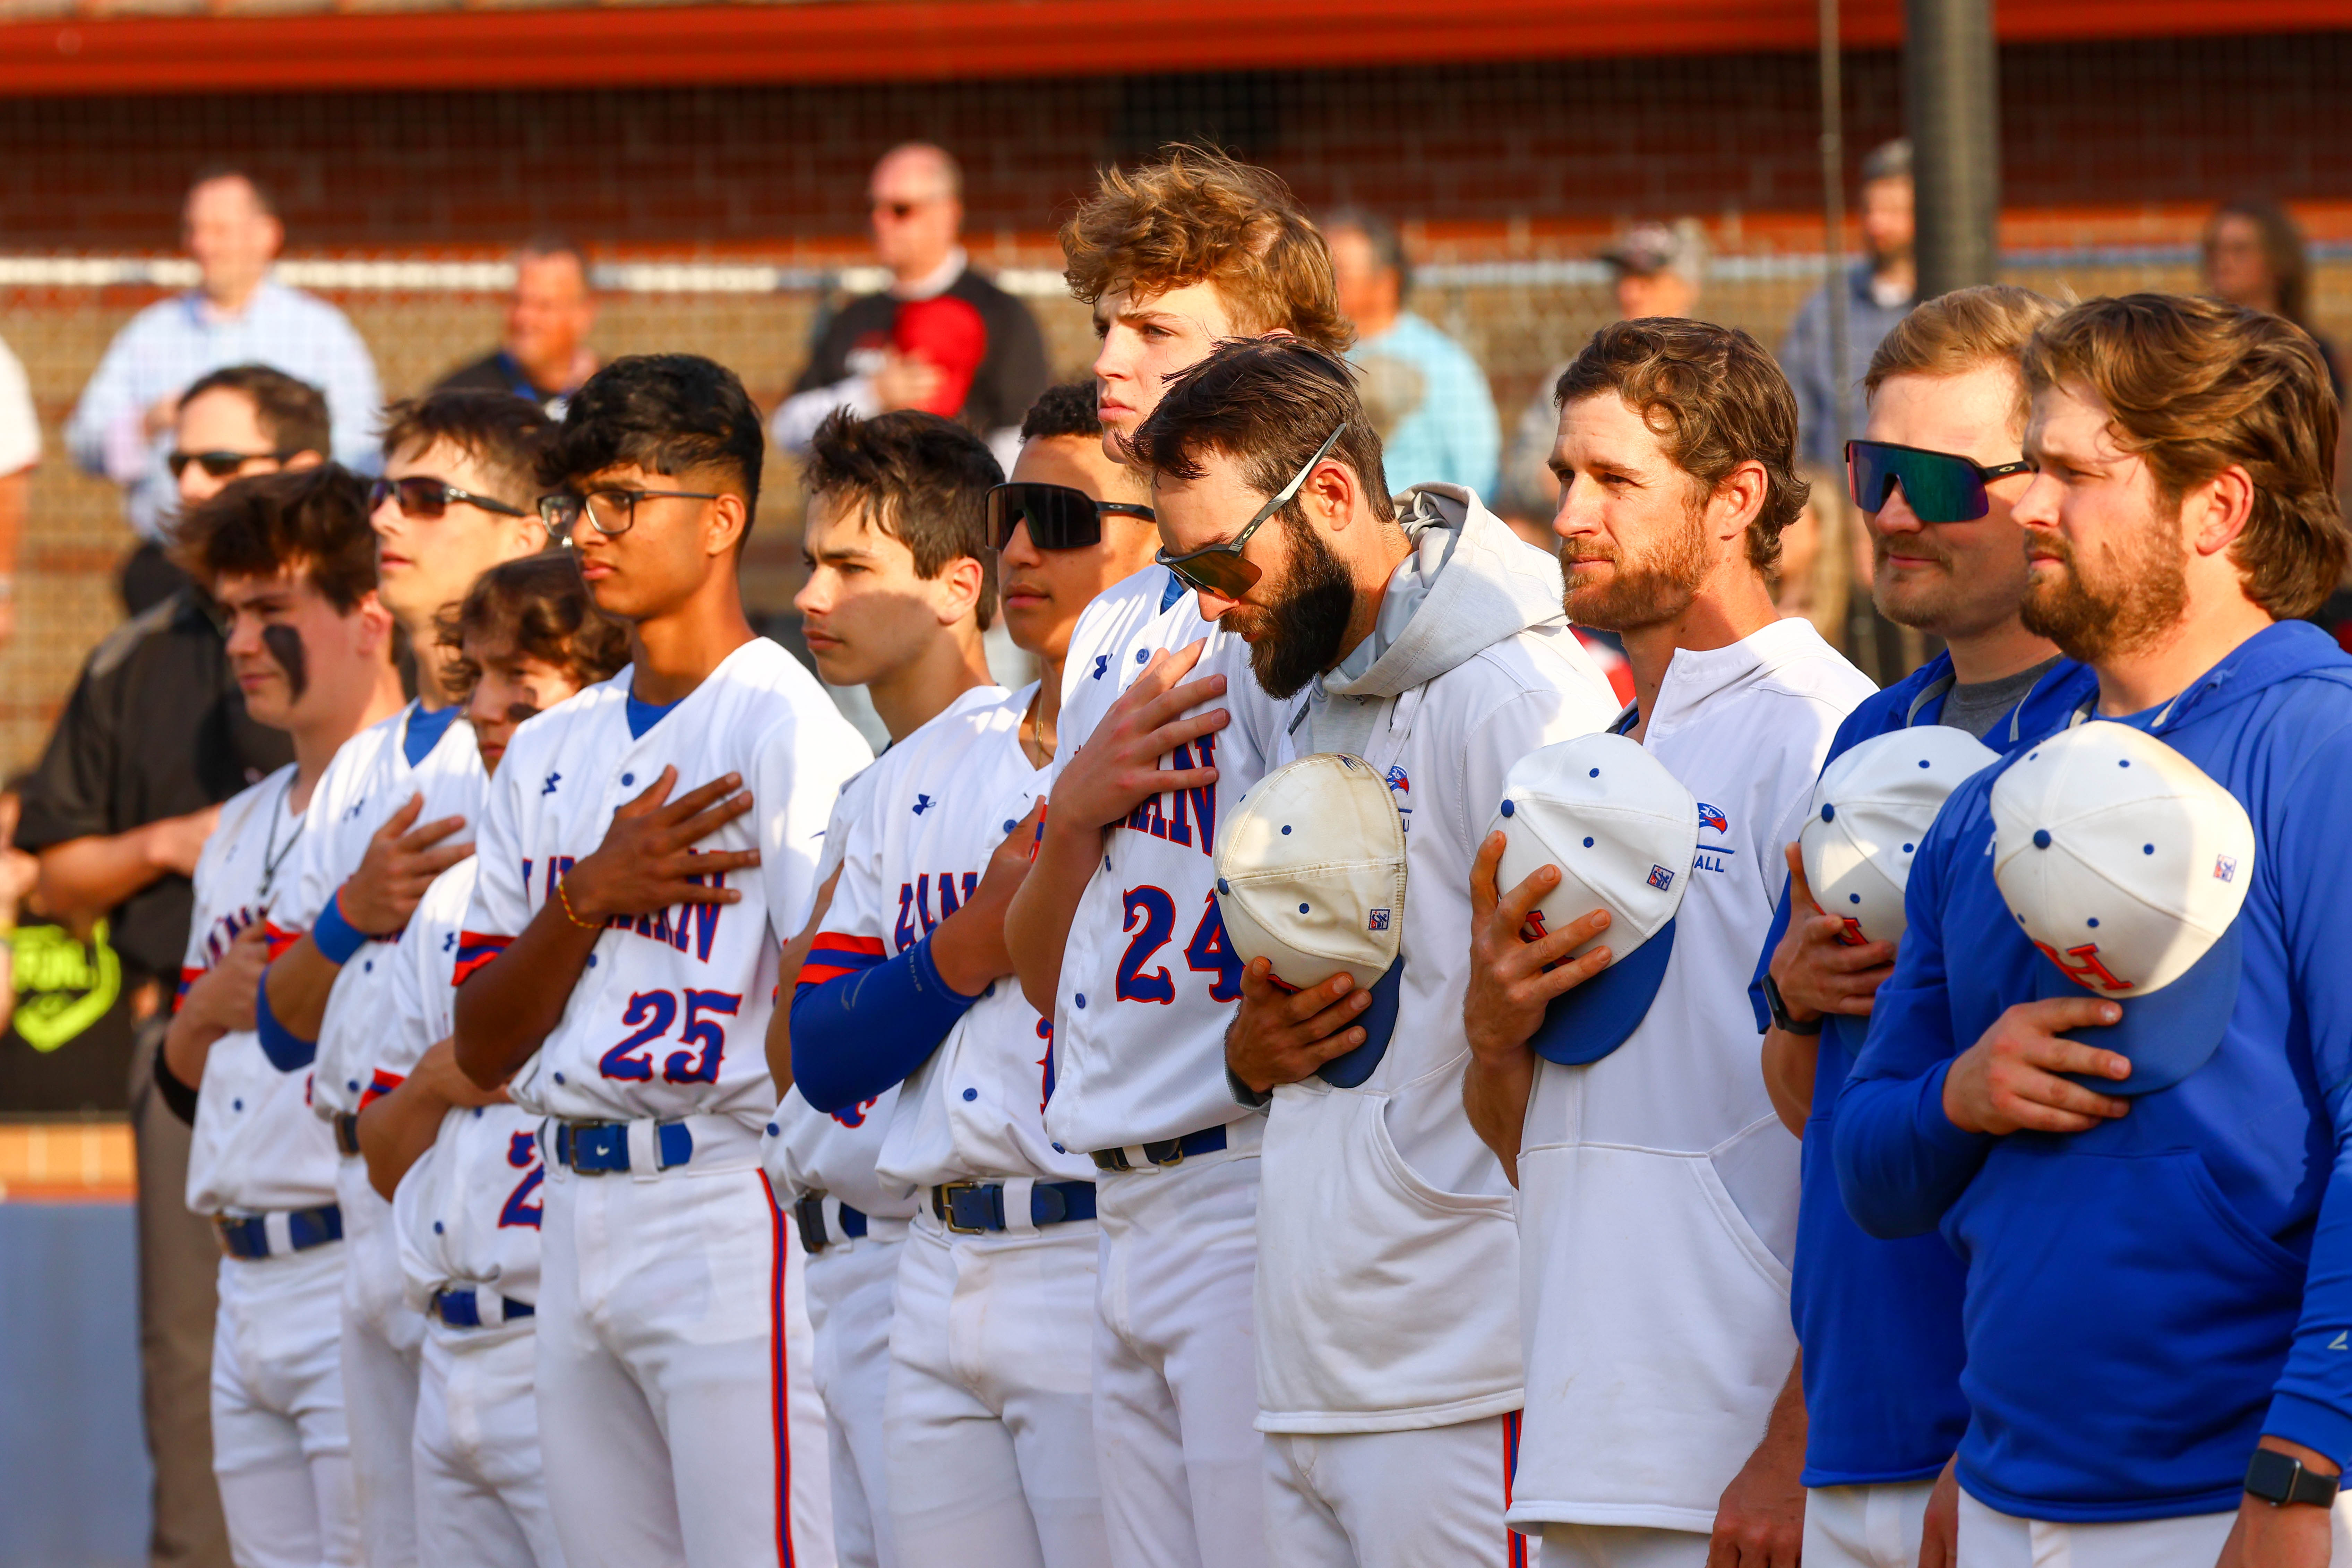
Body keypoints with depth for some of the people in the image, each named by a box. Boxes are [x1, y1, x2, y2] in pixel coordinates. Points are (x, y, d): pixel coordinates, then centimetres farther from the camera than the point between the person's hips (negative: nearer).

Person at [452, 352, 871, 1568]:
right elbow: (484, 1048, 12)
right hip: (577, 1217, 8)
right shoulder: (549, 751, 17)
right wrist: (590, 896, -4)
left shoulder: (787, 723, -6)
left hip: (733, 1202, -8)